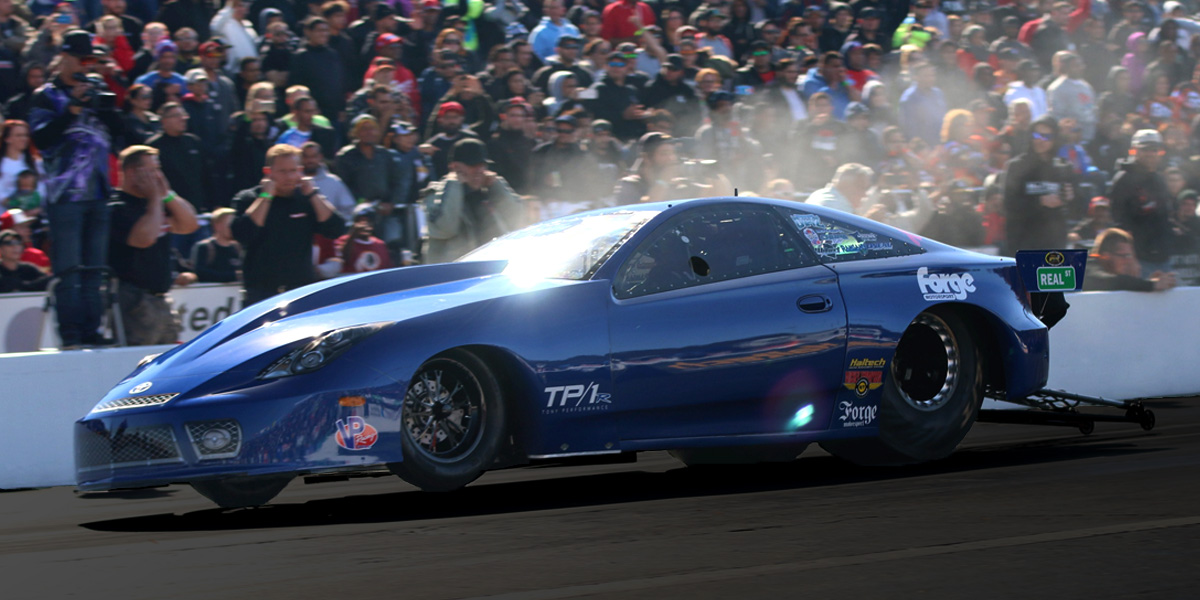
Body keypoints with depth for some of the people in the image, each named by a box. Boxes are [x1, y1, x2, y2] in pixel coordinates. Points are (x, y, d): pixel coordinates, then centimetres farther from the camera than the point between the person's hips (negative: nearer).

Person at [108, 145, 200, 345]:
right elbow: (145, 238, -26)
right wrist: (156, 198, -15)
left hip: (160, 297, 9)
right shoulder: (118, 208, -12)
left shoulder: (154, 204, 16)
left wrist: (168, 195, 1)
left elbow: (189, 225, 13)